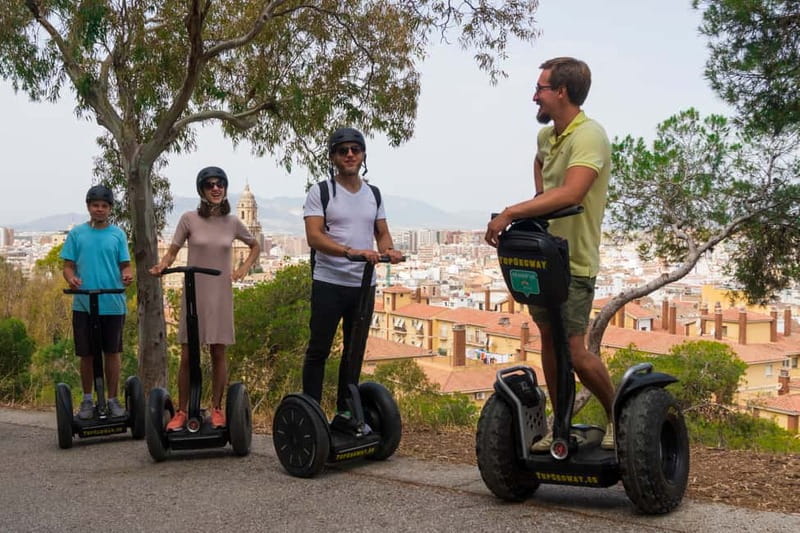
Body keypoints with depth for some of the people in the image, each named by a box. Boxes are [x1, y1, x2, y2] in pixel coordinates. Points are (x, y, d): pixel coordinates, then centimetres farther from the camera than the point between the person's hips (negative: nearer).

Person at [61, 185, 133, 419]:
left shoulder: (118, 234, 5)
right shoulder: (77, 233, 4)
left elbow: (125, 265, 6)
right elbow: (68, 265, 5)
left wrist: (127, 275, -17)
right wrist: (71, 278, -18)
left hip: (113, 304, 0)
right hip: (83, 304, 0)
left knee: (112, 352, 7)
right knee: (86, 354, 7)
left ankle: (113, 399, 18)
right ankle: (87, 400, 22)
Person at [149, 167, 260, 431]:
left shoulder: (232, 222, 2)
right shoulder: (189, 219, -4)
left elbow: (255, 246, 18)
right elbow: (172, 252, 1)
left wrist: (244, 268, 3)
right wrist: (161, 266, -20)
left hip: (221, 295, 1)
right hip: (193, 294, -1)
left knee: (218, 353, 6)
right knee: (187, 356, 1)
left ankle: (217, 409, 16)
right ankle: (181, 411, 11)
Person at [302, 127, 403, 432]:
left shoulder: (374, 195, 12)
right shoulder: (320, 193, -5)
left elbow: (381, 233, 13)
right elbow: (314, 237, -16)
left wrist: (388, 250, -12)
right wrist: (351, 252, -31)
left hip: (363, 284, 6)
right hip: (329, 284, -5)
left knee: (355, 350, 11)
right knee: (319, 350, 0)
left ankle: (344, 413, 22)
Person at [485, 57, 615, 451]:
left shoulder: (589, 136, -20)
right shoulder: (547, 134, 7)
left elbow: (571, 193, -36)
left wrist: (511, 213, -37)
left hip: (574, 261, -9)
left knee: (574, 351, -9)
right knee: (548, 337, 12)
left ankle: (618, 416, 15)